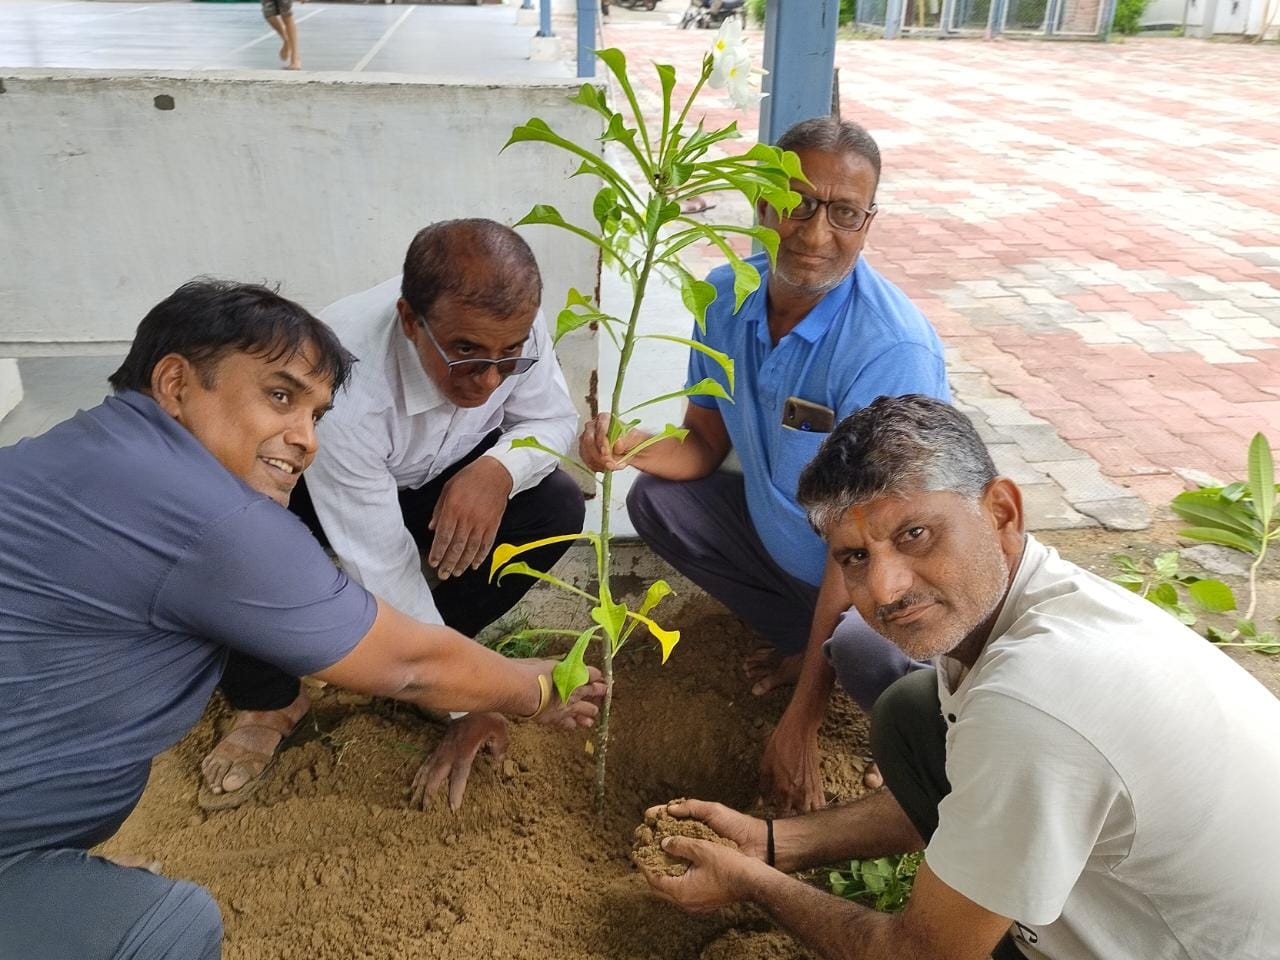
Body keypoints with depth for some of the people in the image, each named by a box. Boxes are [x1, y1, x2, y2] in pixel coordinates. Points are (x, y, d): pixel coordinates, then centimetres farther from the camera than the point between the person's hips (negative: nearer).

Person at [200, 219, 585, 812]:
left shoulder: (506, 323, -29)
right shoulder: (345, 390, -41)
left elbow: (553, 419, -13)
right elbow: (383, 572, -36)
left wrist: (498, 470, -37)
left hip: (441, 476, 4)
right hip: (302, 484, -3)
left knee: (556, 507, -21)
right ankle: (269, 701, -1)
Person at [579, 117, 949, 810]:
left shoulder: (893, 350, -30)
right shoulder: (727, 296, -9)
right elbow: (705, 445, 1)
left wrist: (801, 724, -25)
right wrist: (631, 445, -25)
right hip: (780, 539, 7)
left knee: (862, 650, -36)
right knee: (657, 500, 0)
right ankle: (810, 645, 3)